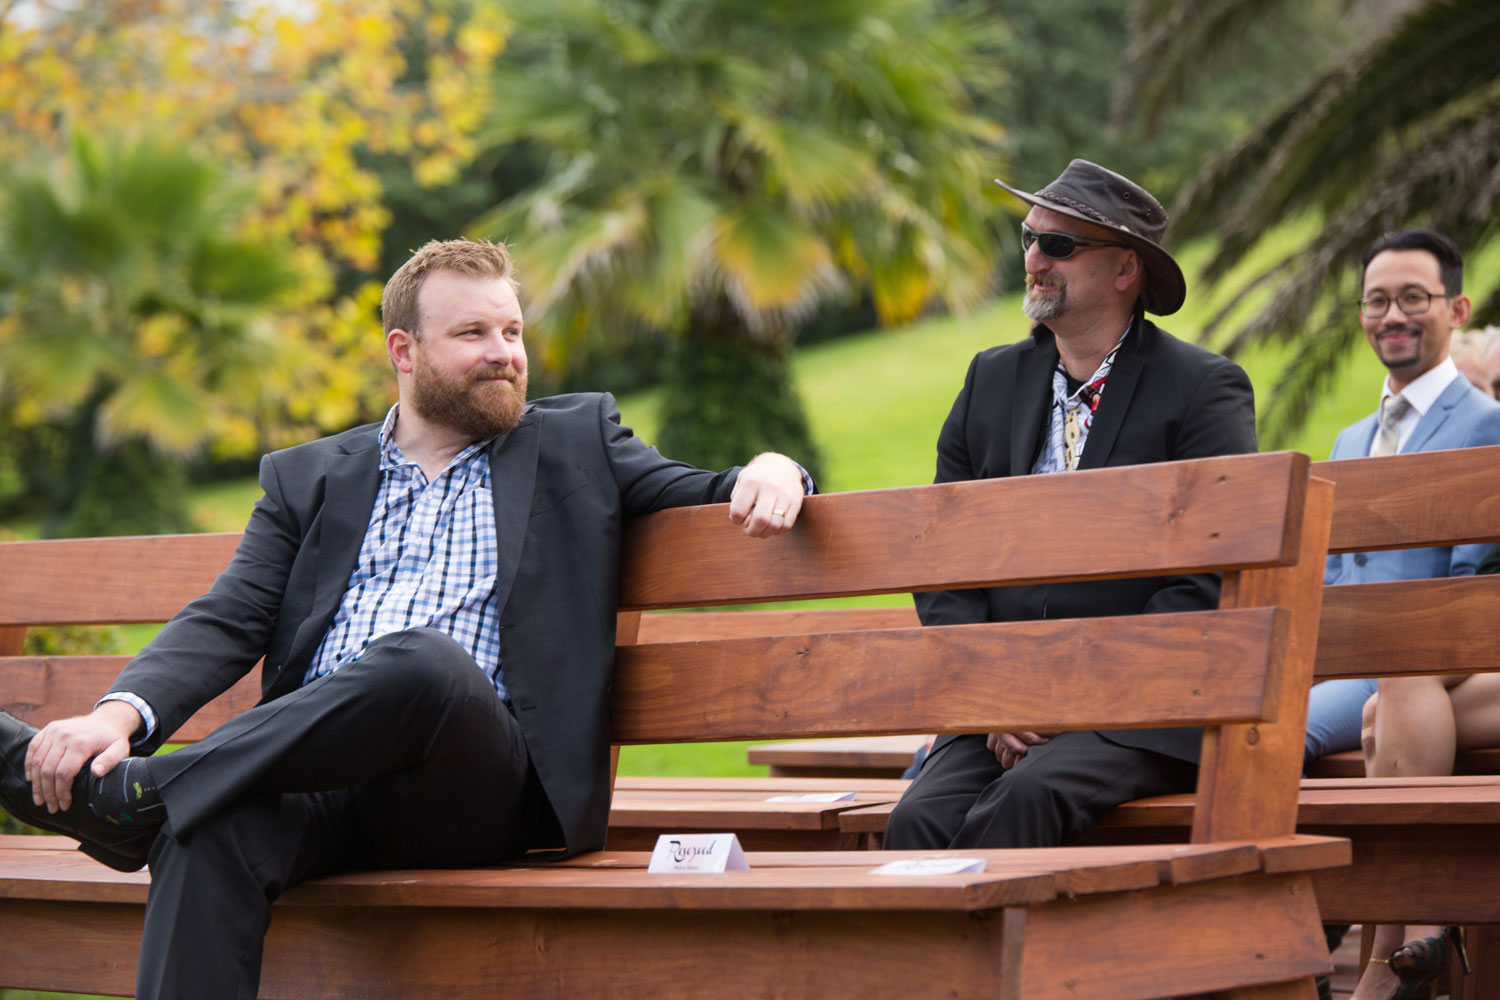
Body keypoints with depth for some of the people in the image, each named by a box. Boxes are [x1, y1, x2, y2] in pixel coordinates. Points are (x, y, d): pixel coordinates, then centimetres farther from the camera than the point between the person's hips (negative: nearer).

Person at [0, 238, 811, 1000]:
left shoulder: (576, 441, 22)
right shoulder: (308, 477, 23)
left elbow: (700, 499, 20)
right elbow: (227, 620, 12)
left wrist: (770, 470, -7)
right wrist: (120, 714, -8)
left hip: (484, 780, -1)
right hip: (323, 775, 2)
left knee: (428, 659, -36)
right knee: (211, 834, -34)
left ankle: (134, 793, -28)